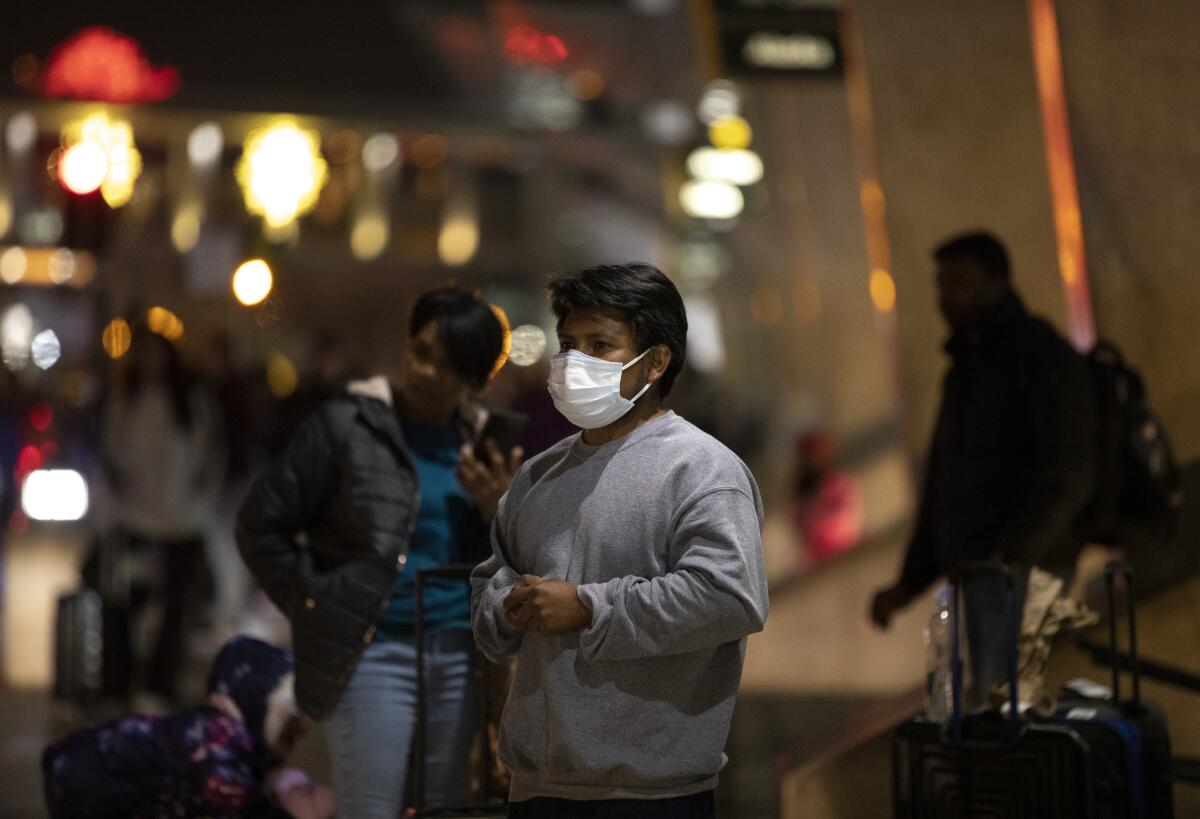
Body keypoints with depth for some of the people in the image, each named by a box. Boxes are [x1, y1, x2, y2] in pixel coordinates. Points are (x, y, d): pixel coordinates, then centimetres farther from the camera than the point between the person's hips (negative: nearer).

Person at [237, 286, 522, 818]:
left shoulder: (480, 444, 11)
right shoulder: (347, 426, -3)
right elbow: (261, 526, 0)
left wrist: (499, 511, -4)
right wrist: (317, 606, -2)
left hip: (457, 655, 5)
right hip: (373, 651, -5)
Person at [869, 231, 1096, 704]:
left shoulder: (1045, 358, -6)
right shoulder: (963, 370, 21)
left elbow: (1067, 477, -16)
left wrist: (1009, 558, -27)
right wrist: (911, 583, 17)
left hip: (1023, 573, -9)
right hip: (971, 576, 9)